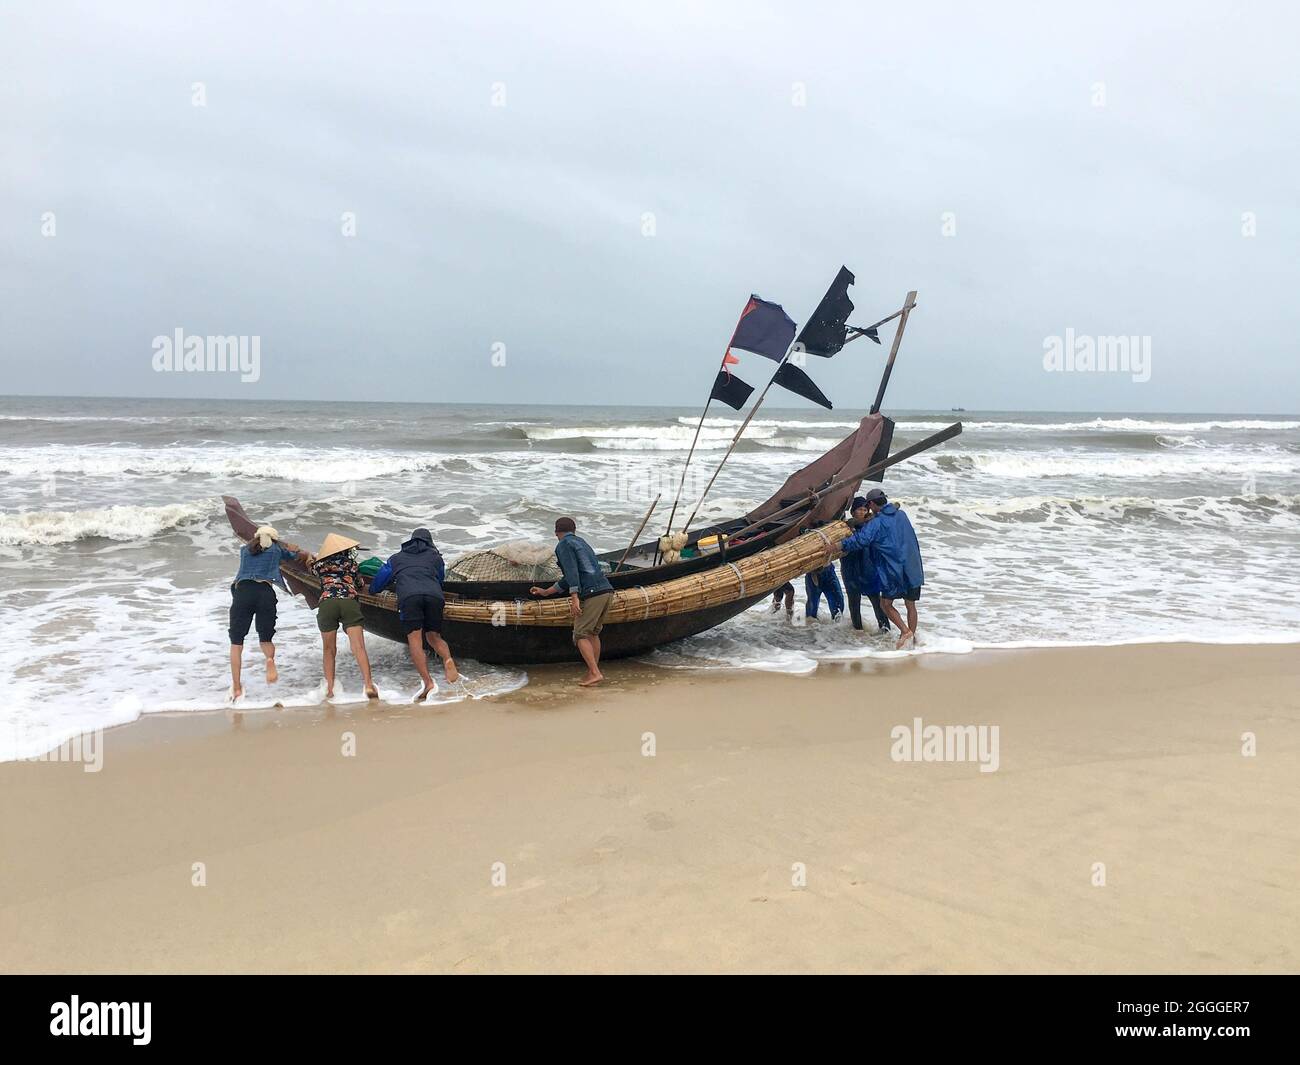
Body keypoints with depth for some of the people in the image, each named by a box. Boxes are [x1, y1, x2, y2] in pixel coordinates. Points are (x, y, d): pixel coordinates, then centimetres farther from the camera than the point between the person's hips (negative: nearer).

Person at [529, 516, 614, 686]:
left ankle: (595, 673, -11)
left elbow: (572, 572, -13)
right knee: (593, 633, 18)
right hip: (607, 591, 8)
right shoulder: (582, 543, 30)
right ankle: (592, 672, 16)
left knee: (581, 635, -2)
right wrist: (545, 592, 41)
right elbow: (569, 579, 34)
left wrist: (574, 598, -20)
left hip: (592, 594, -8)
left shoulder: (563, 545, 3)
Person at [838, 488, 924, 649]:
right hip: (914, 569, 7)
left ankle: (906, 632, -6)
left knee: (886, 604, 6)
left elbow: (860, 540, -21)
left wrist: (837, 545, -20)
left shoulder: (876, 523, -11)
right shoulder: (901, 515, 11)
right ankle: (912, 637, 22)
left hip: (895, 571, -7)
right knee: (911, 605, 15)